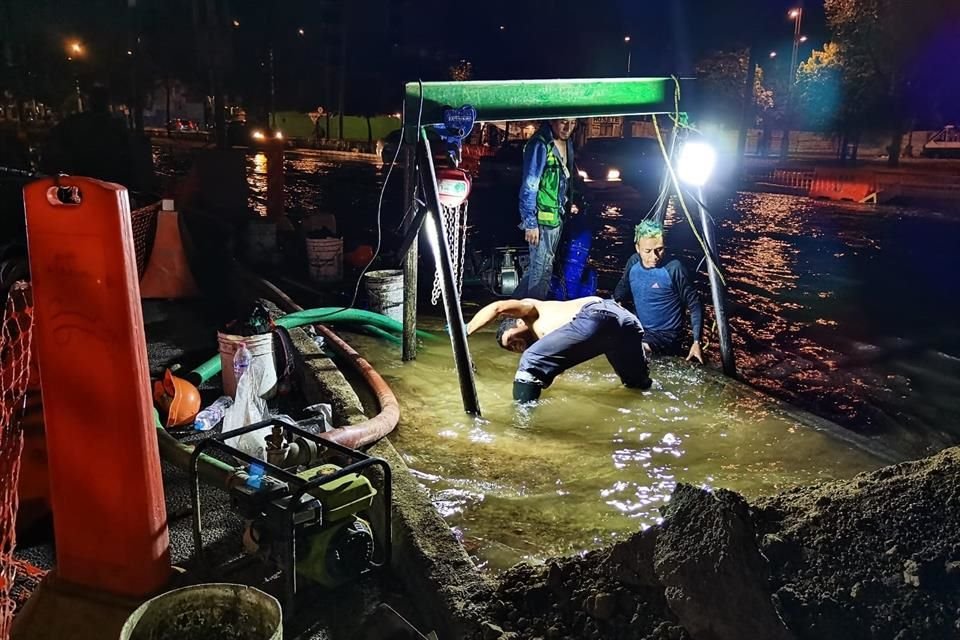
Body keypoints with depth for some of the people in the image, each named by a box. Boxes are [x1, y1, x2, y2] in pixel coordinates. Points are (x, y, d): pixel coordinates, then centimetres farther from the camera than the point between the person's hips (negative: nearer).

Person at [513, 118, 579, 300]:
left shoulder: (567, 143, 7)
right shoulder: (540, 146, -18)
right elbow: (529, 187, -19)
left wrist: (567, 203, 15)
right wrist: (530, 223, -19)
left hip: (558, 216, 8)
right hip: (543, 218, -8)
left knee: (537, 266, 17)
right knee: (542, 270, -1)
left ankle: (518, 301, 31)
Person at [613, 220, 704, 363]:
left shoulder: (673, 269, -17)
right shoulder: (633, 262, -1)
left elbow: (695, 306, -10)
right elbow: (622, 290, 15)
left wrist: (697, 342, -18)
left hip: (666, 335, -7)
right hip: (638, 330, 7)